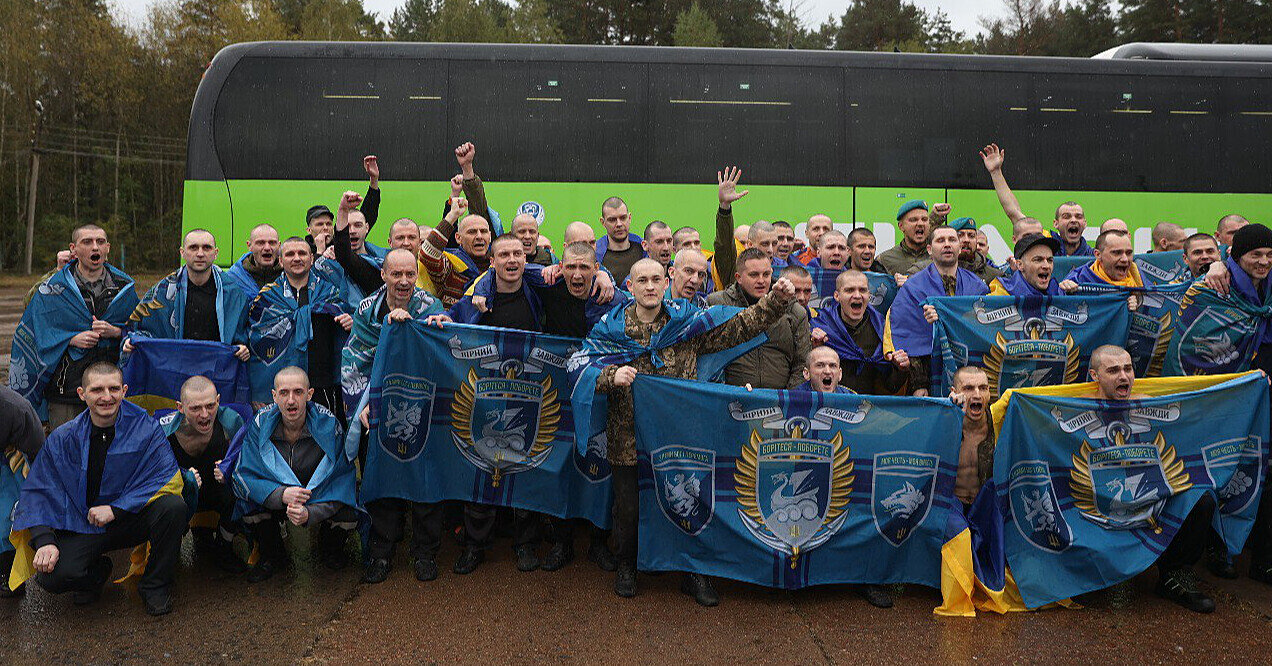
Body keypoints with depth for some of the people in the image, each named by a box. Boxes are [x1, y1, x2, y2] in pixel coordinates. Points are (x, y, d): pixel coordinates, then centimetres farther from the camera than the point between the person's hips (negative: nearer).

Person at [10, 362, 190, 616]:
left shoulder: (145, 428, -10)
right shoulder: (62, 439, -3)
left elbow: (167, 477, -17)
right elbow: (38, 491, -3)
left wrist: (116, 509, -23)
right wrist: (44, 541, -18)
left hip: (134, 519, -1)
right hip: (82, 525, 1)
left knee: (173, 506, -32)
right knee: (52, 577, -25)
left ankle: (155, 584, -7)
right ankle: (97, 571, 14)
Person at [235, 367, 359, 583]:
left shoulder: (328, 424, -20)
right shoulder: (260, 425, -16)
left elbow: (341, 480, -18)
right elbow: (244, 475, -16)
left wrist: (311, 513, -35)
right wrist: (281, 494, -34)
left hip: (320, 502, -1)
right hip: (274, 500, 2)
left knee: (347, 515, -29)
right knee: (248, 502, -27)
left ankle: (331, 550, 9)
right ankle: (274, 557, 3)